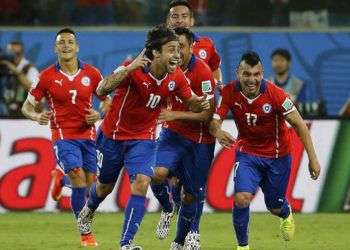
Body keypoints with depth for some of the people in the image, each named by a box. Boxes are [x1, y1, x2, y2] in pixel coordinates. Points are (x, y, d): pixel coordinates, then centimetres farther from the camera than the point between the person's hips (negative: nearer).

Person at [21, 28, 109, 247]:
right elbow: (27, 107, 4)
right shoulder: (46, 77, -3)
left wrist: (99, 114, -8)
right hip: (63, 136, -3)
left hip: (88, 135, 3)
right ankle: (85, 233, -11)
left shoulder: (91, 74, 2)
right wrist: (37, 116, -18)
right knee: (79, 178, -20)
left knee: (91, 183, 2)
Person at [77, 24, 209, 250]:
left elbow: (191, 102, 1)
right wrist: (129, 68, -52)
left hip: (144, 138, 2)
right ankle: (88, 212, 53)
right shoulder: (134, 70, -28)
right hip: (113, 135, -2)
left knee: (141, 183, -20)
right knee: (105, 186, 17)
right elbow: (102, 90, -39)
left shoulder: (177, 77, -13)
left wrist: (201, 104, -24)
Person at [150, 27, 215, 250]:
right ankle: (167, 211, 8)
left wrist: (175, 115, -29)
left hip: (199, 138, -3)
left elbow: (207, 114, -21)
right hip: (173, 133, 3)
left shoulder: (202, 72, -20)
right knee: (158, 173, -23)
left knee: (192, 194, 6)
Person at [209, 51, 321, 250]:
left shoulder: (275, 94, -23)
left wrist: (313, 158, -14)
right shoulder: (230, 92, -17)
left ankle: (287, 214, 52)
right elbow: (215, 121, -15)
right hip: (247, 153, 1)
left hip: (277, 155, -1)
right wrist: (218, 132, -41)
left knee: (275, 207, 13)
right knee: (241, 198, -22)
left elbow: (299, 124, -15)